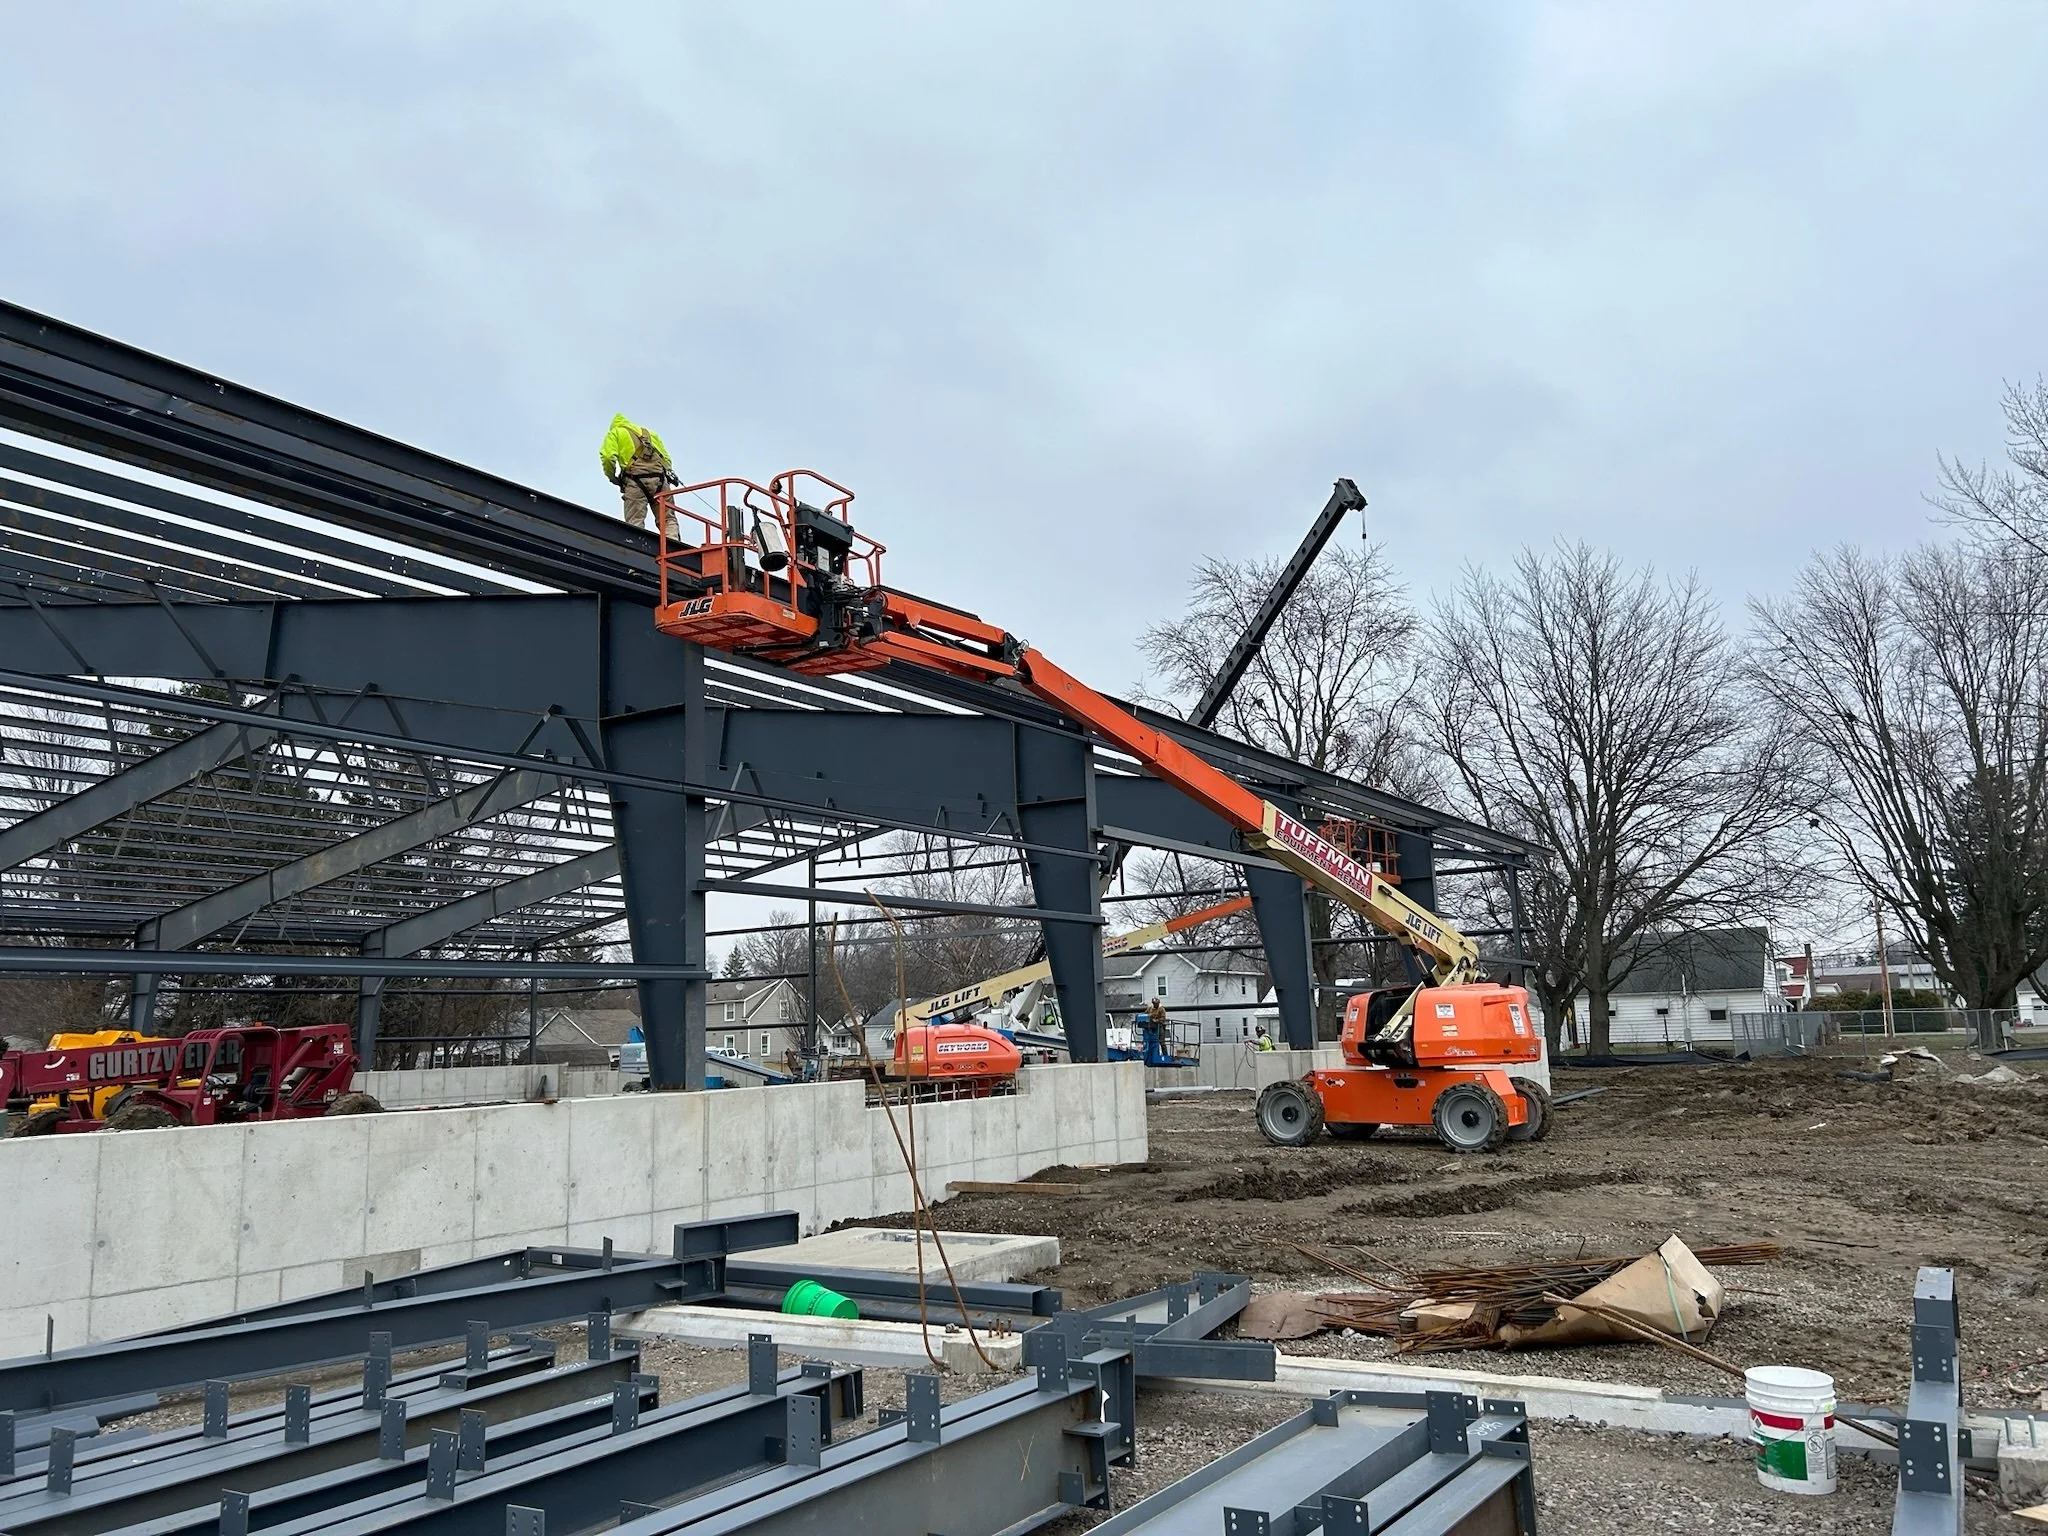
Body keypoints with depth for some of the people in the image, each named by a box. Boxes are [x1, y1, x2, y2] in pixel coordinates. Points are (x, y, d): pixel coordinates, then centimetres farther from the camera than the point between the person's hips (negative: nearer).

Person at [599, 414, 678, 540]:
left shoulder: (615, 433, 18)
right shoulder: (649, 432, 32)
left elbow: (607, 456, 0)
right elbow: (666, 457, 21)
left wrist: (611, 476, 13)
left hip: (636, 479, -3)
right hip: (659, 478, 3)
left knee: (635, 523, -6)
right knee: (668, 520, 3)